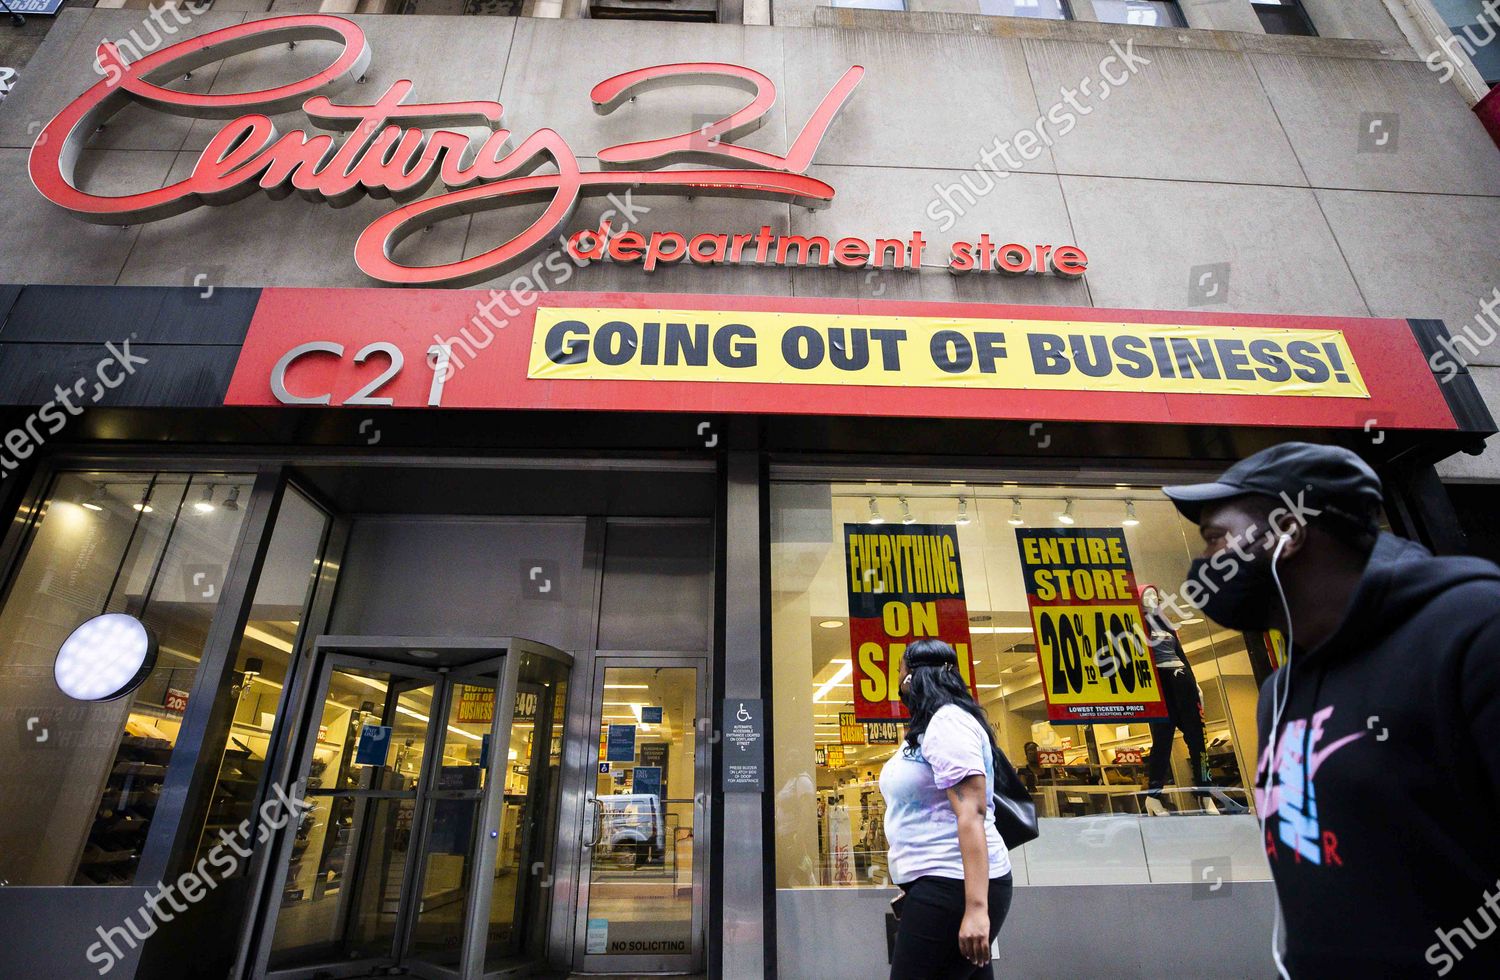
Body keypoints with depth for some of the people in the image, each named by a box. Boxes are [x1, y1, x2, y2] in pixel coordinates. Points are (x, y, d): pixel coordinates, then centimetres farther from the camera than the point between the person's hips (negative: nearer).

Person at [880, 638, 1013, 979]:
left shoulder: (947, 721, -15)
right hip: (941, 883, 10)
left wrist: (976, 907, -27)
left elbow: (971, 813, -23)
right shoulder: (931, 727, 15)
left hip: (955, 886, -10)